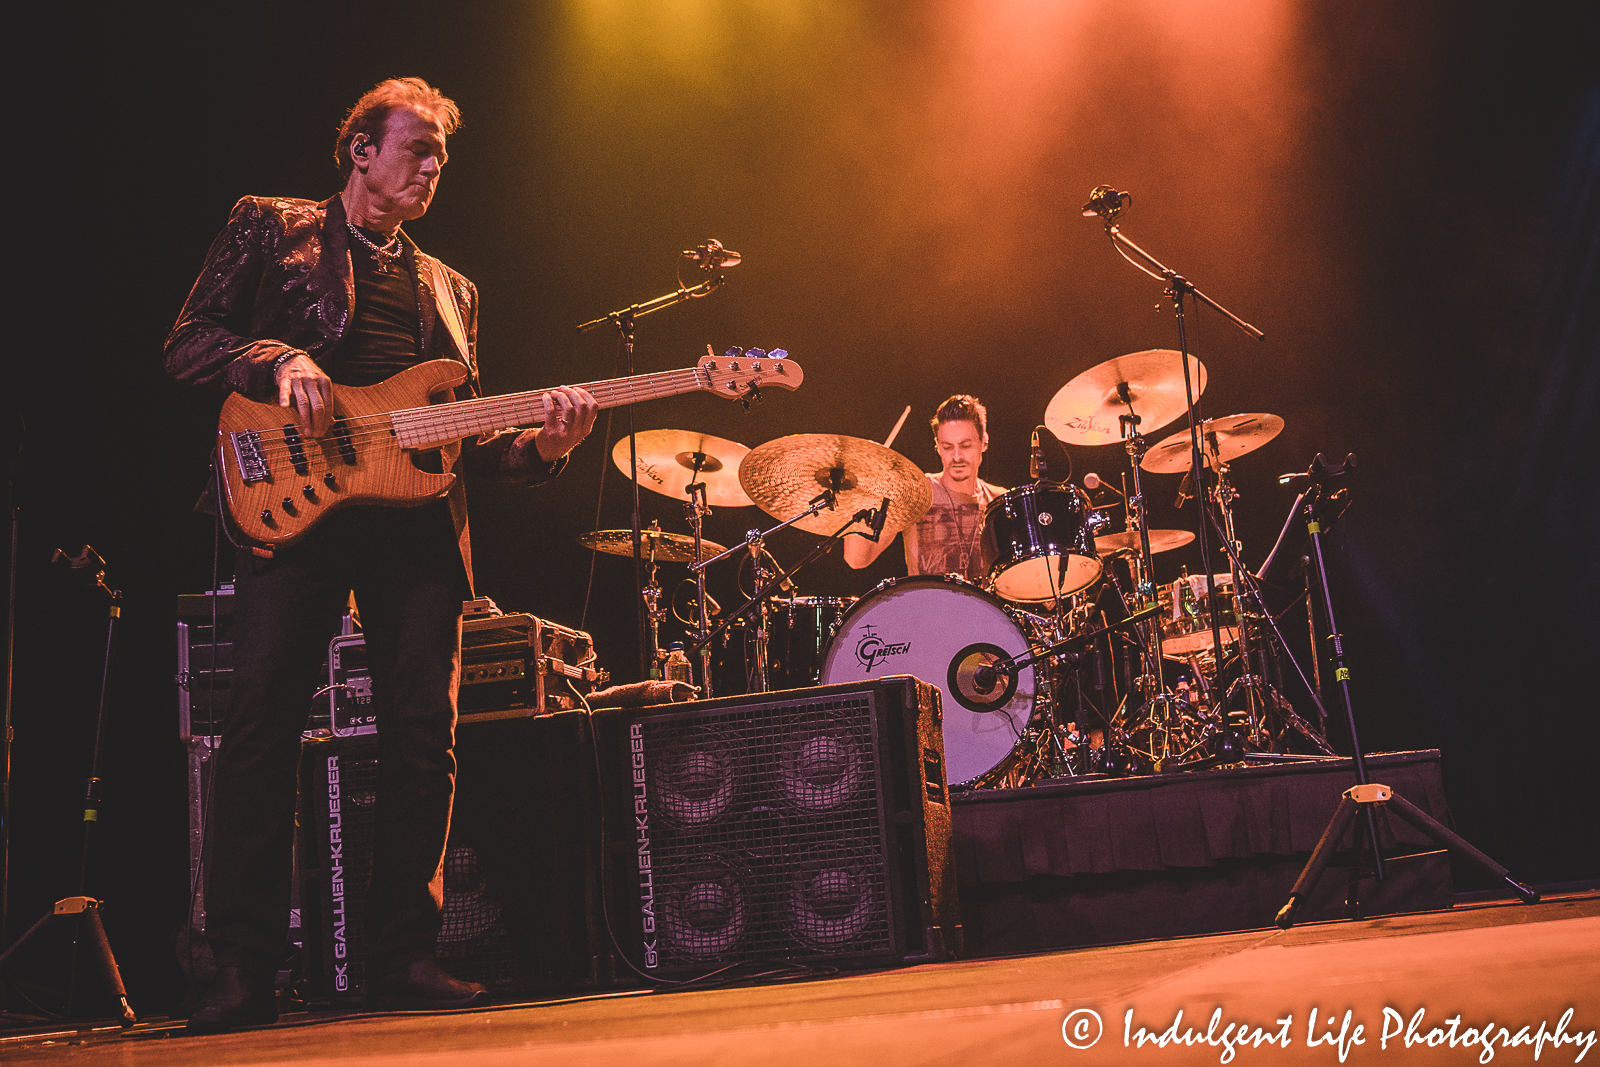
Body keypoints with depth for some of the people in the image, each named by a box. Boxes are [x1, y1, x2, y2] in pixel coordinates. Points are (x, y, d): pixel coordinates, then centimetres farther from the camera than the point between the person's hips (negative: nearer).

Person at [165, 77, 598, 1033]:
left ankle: (403, 956, 7)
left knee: (424, 735, -2)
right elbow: (189, 342, 6)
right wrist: (280, 362, -13)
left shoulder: (449, 289, 26)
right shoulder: (271, 230, 14)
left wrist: (543, 443, 2)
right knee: (263, 726, -10)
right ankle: (246, 970, -5)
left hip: (417, 519, 4)